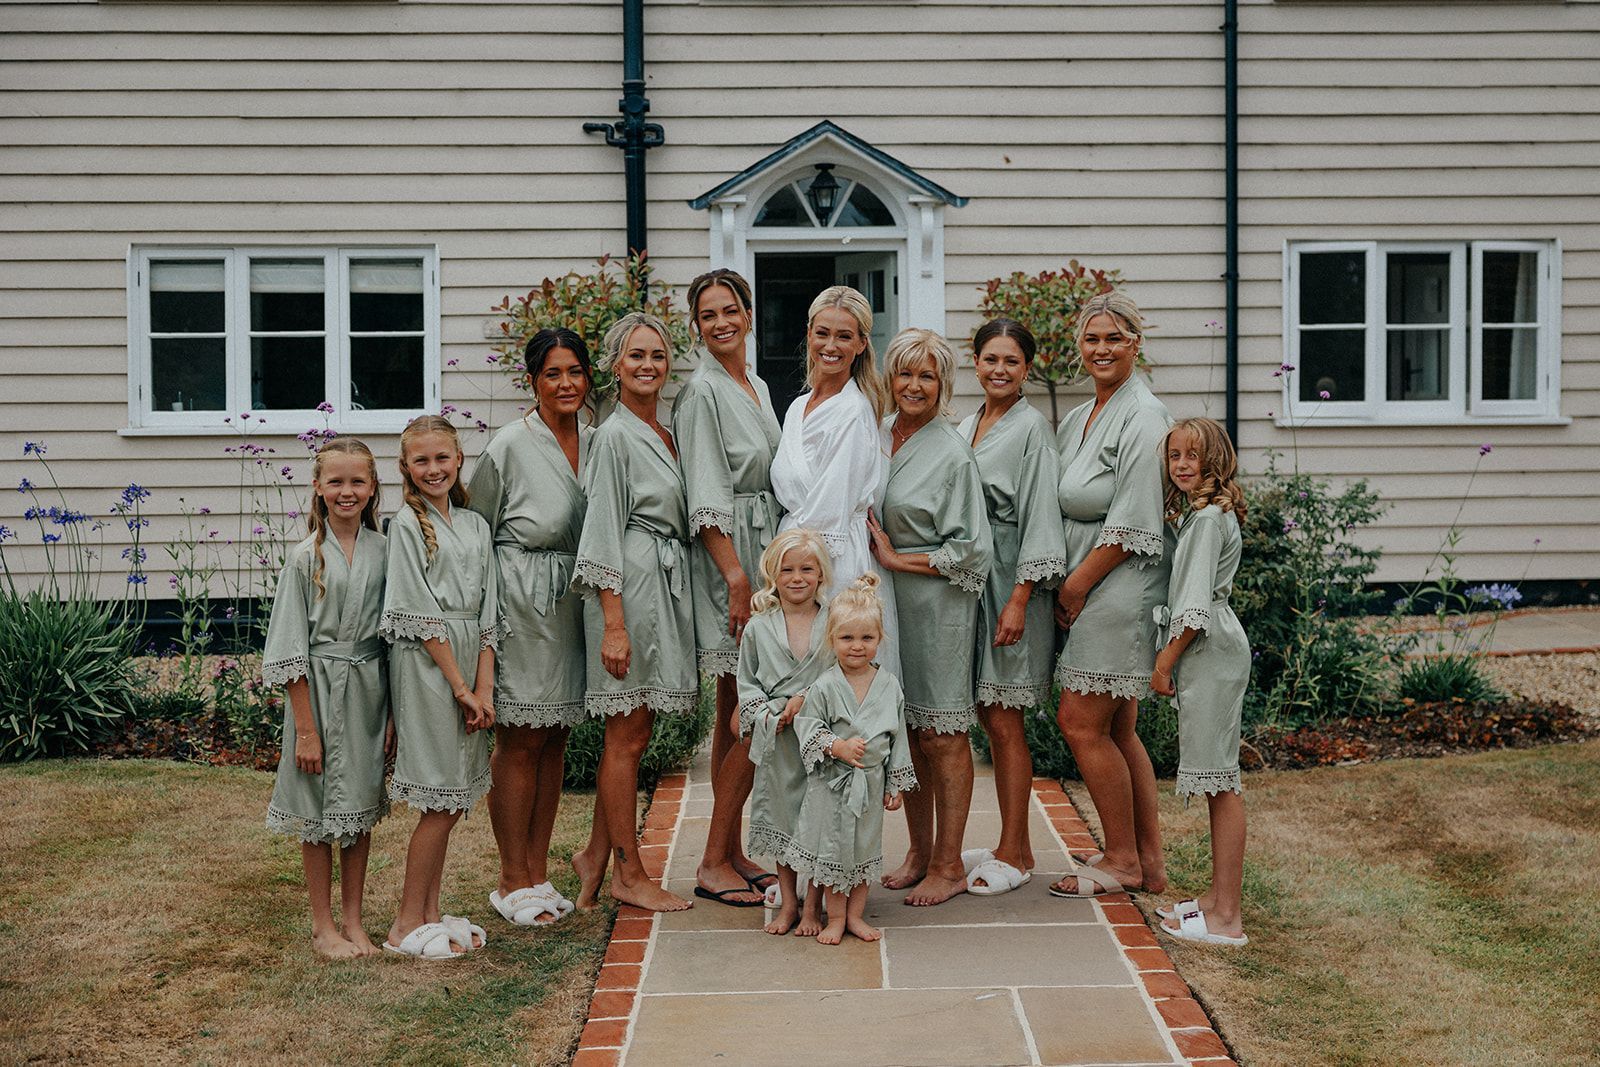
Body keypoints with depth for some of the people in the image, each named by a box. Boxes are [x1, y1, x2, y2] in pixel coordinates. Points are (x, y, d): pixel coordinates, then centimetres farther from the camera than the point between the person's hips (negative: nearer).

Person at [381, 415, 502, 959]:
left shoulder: (476, 525, 13)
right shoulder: (407, 524, -4)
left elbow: (487, 615, 8)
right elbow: (422, 617, -10)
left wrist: (484, 689, -2)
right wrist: (459, 686, -12)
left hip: (468, 664, 6)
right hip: (425, 665, -6)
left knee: (451, 801, 10)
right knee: (441, 800, -5)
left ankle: (430, 913, 21)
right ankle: (407, 925, 5)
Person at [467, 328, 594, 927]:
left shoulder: (595, 442, 8)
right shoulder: (510, 446, -9)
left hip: (572, 602, 6)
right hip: (521, 602, -6)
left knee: (555, 740, 10)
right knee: (519, 741, 0)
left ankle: (538, 874, 20)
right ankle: (513, 883, 9)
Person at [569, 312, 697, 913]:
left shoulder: (666, 435, 17)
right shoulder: (615, 435, -8)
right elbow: (603, 531, -12)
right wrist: (614, 625, -18)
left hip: (667, 587, 8)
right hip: (630, 588, -8)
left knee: (634, 734, 11)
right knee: (627, 737, -1)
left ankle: (595, 855, 21)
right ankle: (629, 875, 7)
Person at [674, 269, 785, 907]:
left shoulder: (757, 388, 17)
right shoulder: (701, 389, -9)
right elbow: (707, 496, -15)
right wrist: (736, 577, -21)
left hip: (764, 548, 9)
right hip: (726, 554, -9)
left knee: (738, 714, 11)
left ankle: (731, 853, 17)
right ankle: (714, 862, 0)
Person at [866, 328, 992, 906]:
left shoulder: (952, 453, -10)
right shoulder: (877, 436, 9)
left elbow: (970, 549, -12)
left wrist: (898, 560, -13)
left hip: (936, 603, -6)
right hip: (884, 599, 6)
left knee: (942, 734, 1)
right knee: (905, 731, 12)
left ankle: (949, 865, 10)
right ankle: (919, 852, 24)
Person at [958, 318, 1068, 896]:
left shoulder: (1030, 428, -8)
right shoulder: (967, 427, 14)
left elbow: (1039, 518, -13)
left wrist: (1019, 600, -18)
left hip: (1009, 585, -7)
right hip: (967, 581, 7)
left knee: (1004, 723, -4)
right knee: (990, 720, 10)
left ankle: (1014, 854, 5)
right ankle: (1012, 845, 19)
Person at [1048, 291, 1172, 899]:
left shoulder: (1143, 417, -13)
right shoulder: (1077, 420, 15)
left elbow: (1133, 527, -17)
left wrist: (1073, 587, -12)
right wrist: (1068, 591, 7)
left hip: (1119, 590, -9)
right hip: (1087, 592, 9)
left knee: (1080, 723, -5)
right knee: (1116, 730, 12)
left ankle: (1122, 860, 9)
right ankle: (1148, 862, 21)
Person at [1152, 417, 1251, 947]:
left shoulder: (1209, 516, -13)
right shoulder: (1199, 512, 18)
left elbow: (1196, 604, -18)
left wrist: (1166, 661, -12)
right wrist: (1168, 655, 15)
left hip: (1211, 651, -10)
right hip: (1205, 653, 10)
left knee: (1219, 779, -8)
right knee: (1217, 779, 13)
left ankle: (1225, 917, -5)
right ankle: (1218, 896, 21)